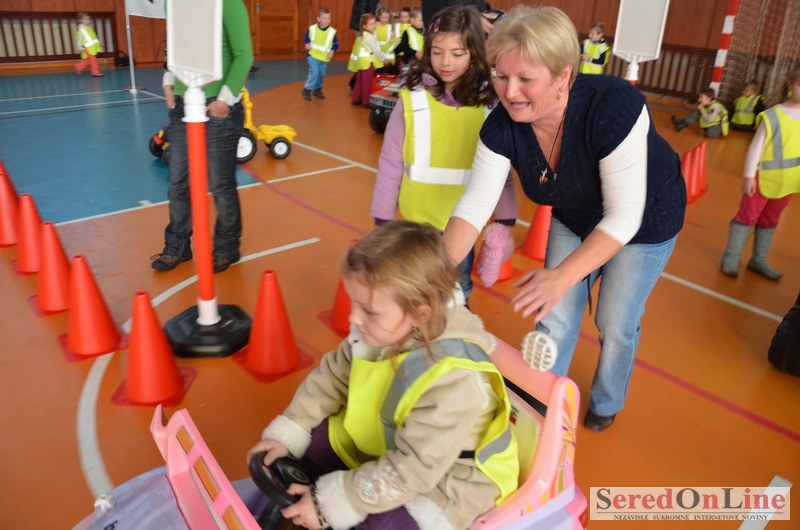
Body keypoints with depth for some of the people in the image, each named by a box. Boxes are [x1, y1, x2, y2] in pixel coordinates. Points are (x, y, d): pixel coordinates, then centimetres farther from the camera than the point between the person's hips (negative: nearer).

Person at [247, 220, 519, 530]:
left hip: (444, 479, -7)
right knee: (305, 445, 3)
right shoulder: (384, 330, -16)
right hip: (381, 441, 7)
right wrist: (286, 433, -4)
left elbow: (409, 472, -33)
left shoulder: (453, 382, -37)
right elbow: (331, 377, 0)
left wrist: (331, 503, -28)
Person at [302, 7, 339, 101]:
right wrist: (307, 44, -8)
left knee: (321, 75, 12)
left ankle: (317, 90, 33)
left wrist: (332, 51, -17)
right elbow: (307, 37, 9)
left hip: (325, 58, 3)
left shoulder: (332, 31, -8)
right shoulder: (312, 29, -8)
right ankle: (306, 90, -1)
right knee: (314, 73, -15)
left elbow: (336, 44, -1)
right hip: (313, 55, -3)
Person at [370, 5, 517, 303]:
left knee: (459, 295, 20)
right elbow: (390, 164, -5)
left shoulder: (489, 104, -6)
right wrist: (383, 219, -1)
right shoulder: (411, 100, -11)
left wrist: (506, 218, 2)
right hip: (417, 221, -1)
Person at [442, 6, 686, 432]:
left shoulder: (614, 107, -38)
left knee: (616, 324, 6)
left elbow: (624, 216, -36)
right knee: (554, 319, 4)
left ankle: (606, 404, 36)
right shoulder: (503, 125, -26)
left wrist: (562, 276, -43)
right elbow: (475, 204, -26)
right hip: (575, 218, 4)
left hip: (645, 221, -3)